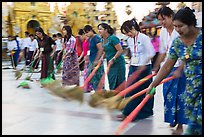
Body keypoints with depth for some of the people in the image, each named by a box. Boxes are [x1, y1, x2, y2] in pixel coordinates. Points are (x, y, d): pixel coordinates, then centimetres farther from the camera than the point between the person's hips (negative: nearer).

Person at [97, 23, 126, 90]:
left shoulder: (113, 38, -18)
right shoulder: (103, 40, 7)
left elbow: (120, 50, -19)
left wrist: (113, 59, -20)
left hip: (118, 63, -8)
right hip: (110, 64, 8)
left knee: (120, 83, -1)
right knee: (112, 83, 11)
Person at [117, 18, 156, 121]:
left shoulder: (144, 38, -12)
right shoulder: (129, 40, 9)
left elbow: (151, 53, -14)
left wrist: (143, 65, -20)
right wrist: (130, 65, 12)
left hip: (144, 68, -7)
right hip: (133, 67, 7)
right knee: (130, 89, 3)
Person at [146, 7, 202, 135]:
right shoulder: (177, 42, 1)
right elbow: (167, 66, 6)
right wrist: (152, 85, 6)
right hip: (191, 85, 5)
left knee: (198, 117, -6)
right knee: (192, 118, 10)